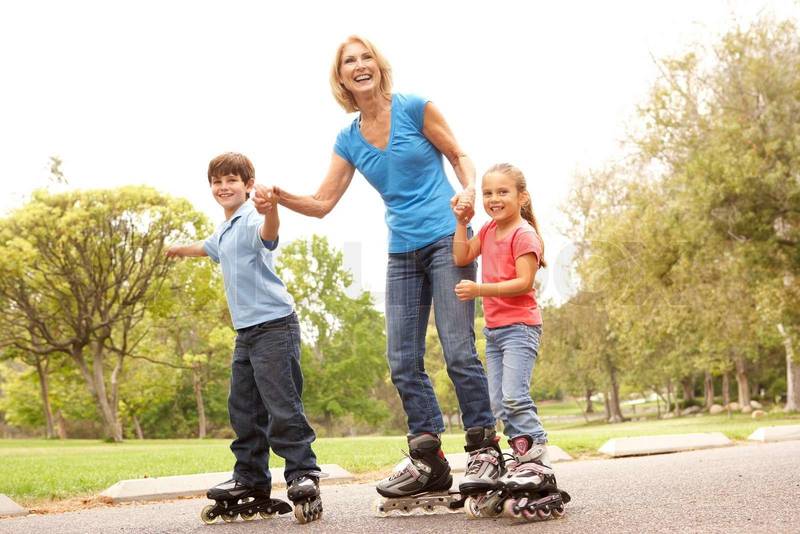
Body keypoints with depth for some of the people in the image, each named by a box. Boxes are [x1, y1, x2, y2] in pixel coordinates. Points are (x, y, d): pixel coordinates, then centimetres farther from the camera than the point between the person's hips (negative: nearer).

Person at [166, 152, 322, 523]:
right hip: (246, 330, 10)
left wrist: (270, 208, -59)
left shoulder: (251, 221, -10)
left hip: (274, 324, -9)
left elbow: (268, 233, -36)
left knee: (282, 405, -11)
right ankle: (251, 477, 20)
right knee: (242, 408, 11)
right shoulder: (223, 233, 19)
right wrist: (181, 249, 65)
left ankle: (303, 472, -4)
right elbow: (206, 248, 43)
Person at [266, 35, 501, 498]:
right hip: (403, 256, 5)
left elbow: (459, 155, 4)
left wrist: (469, 190, -17)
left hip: (446, 241, -5)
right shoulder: (348, 139, 9)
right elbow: (322, 203, 9)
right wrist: (281, 197, -9)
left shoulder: (414, 108, -4)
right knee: (403, 361, 1)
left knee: (459, 350, -11)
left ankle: (484, 449, -1)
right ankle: (429, 460, 8)